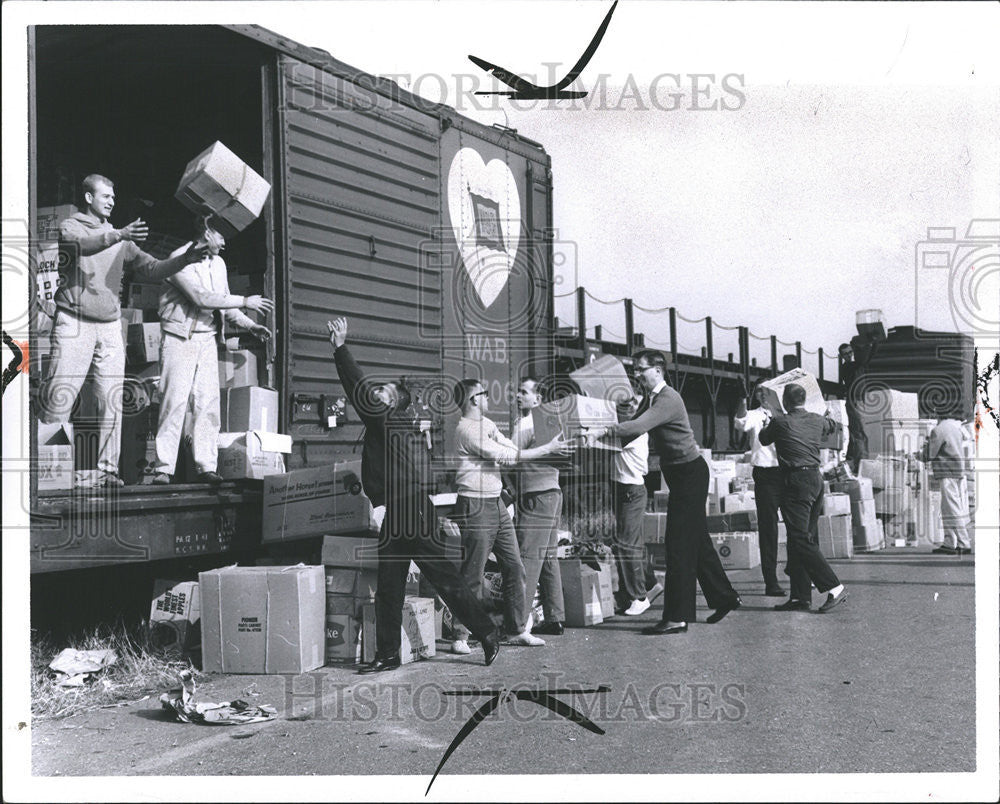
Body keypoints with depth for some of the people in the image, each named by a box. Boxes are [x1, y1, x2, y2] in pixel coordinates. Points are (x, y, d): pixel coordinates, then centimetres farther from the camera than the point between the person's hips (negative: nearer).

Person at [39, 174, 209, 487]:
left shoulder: (121, 240, 19)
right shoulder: (70, 227, 4)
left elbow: (150, 268, 12)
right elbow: (81, 244, -19)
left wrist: (184, 259, -3)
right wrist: (118, 236, -34)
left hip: (110, 327, 5)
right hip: (74, 322, -4)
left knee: (112, 400, -1)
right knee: (60, 395, -9)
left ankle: (107, 468, 2)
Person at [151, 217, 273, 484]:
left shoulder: (219, 264, 17)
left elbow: (224, 304, 23)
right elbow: (202, 298, -20)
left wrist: (250, 325, 10)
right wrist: (244, 301, -17)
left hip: (207, 340, 7)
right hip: (180, 339, -7)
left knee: (208, 403, 0)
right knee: (175, 401, -10)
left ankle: (207, 467, 2)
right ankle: (163, 469, -7)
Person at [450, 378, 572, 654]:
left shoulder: (488, 424, 17)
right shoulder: (466, 429, -14)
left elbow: (512, 453, 14)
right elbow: (510, 456, -16)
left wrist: (551, 450, 2)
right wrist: (547, 449, -10)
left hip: (497, 504, 9)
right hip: (475, 507, -9)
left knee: (514, 567, 9)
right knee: (472, 576, -5)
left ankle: (517, 630, 18)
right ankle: (461, 636, 4)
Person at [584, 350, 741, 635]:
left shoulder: (669, 399, -20)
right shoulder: (650, 399, 11)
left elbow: (639, 426, -34)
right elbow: (634, 428, 11)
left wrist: (603, 431, -41)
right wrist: (604, 438, -3)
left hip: (689, 473, -10)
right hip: (679, 474, 10)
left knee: (678, 543, -10)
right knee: (697, 541, 16)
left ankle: (676, 617, -8)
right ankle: (724, 598, 28)